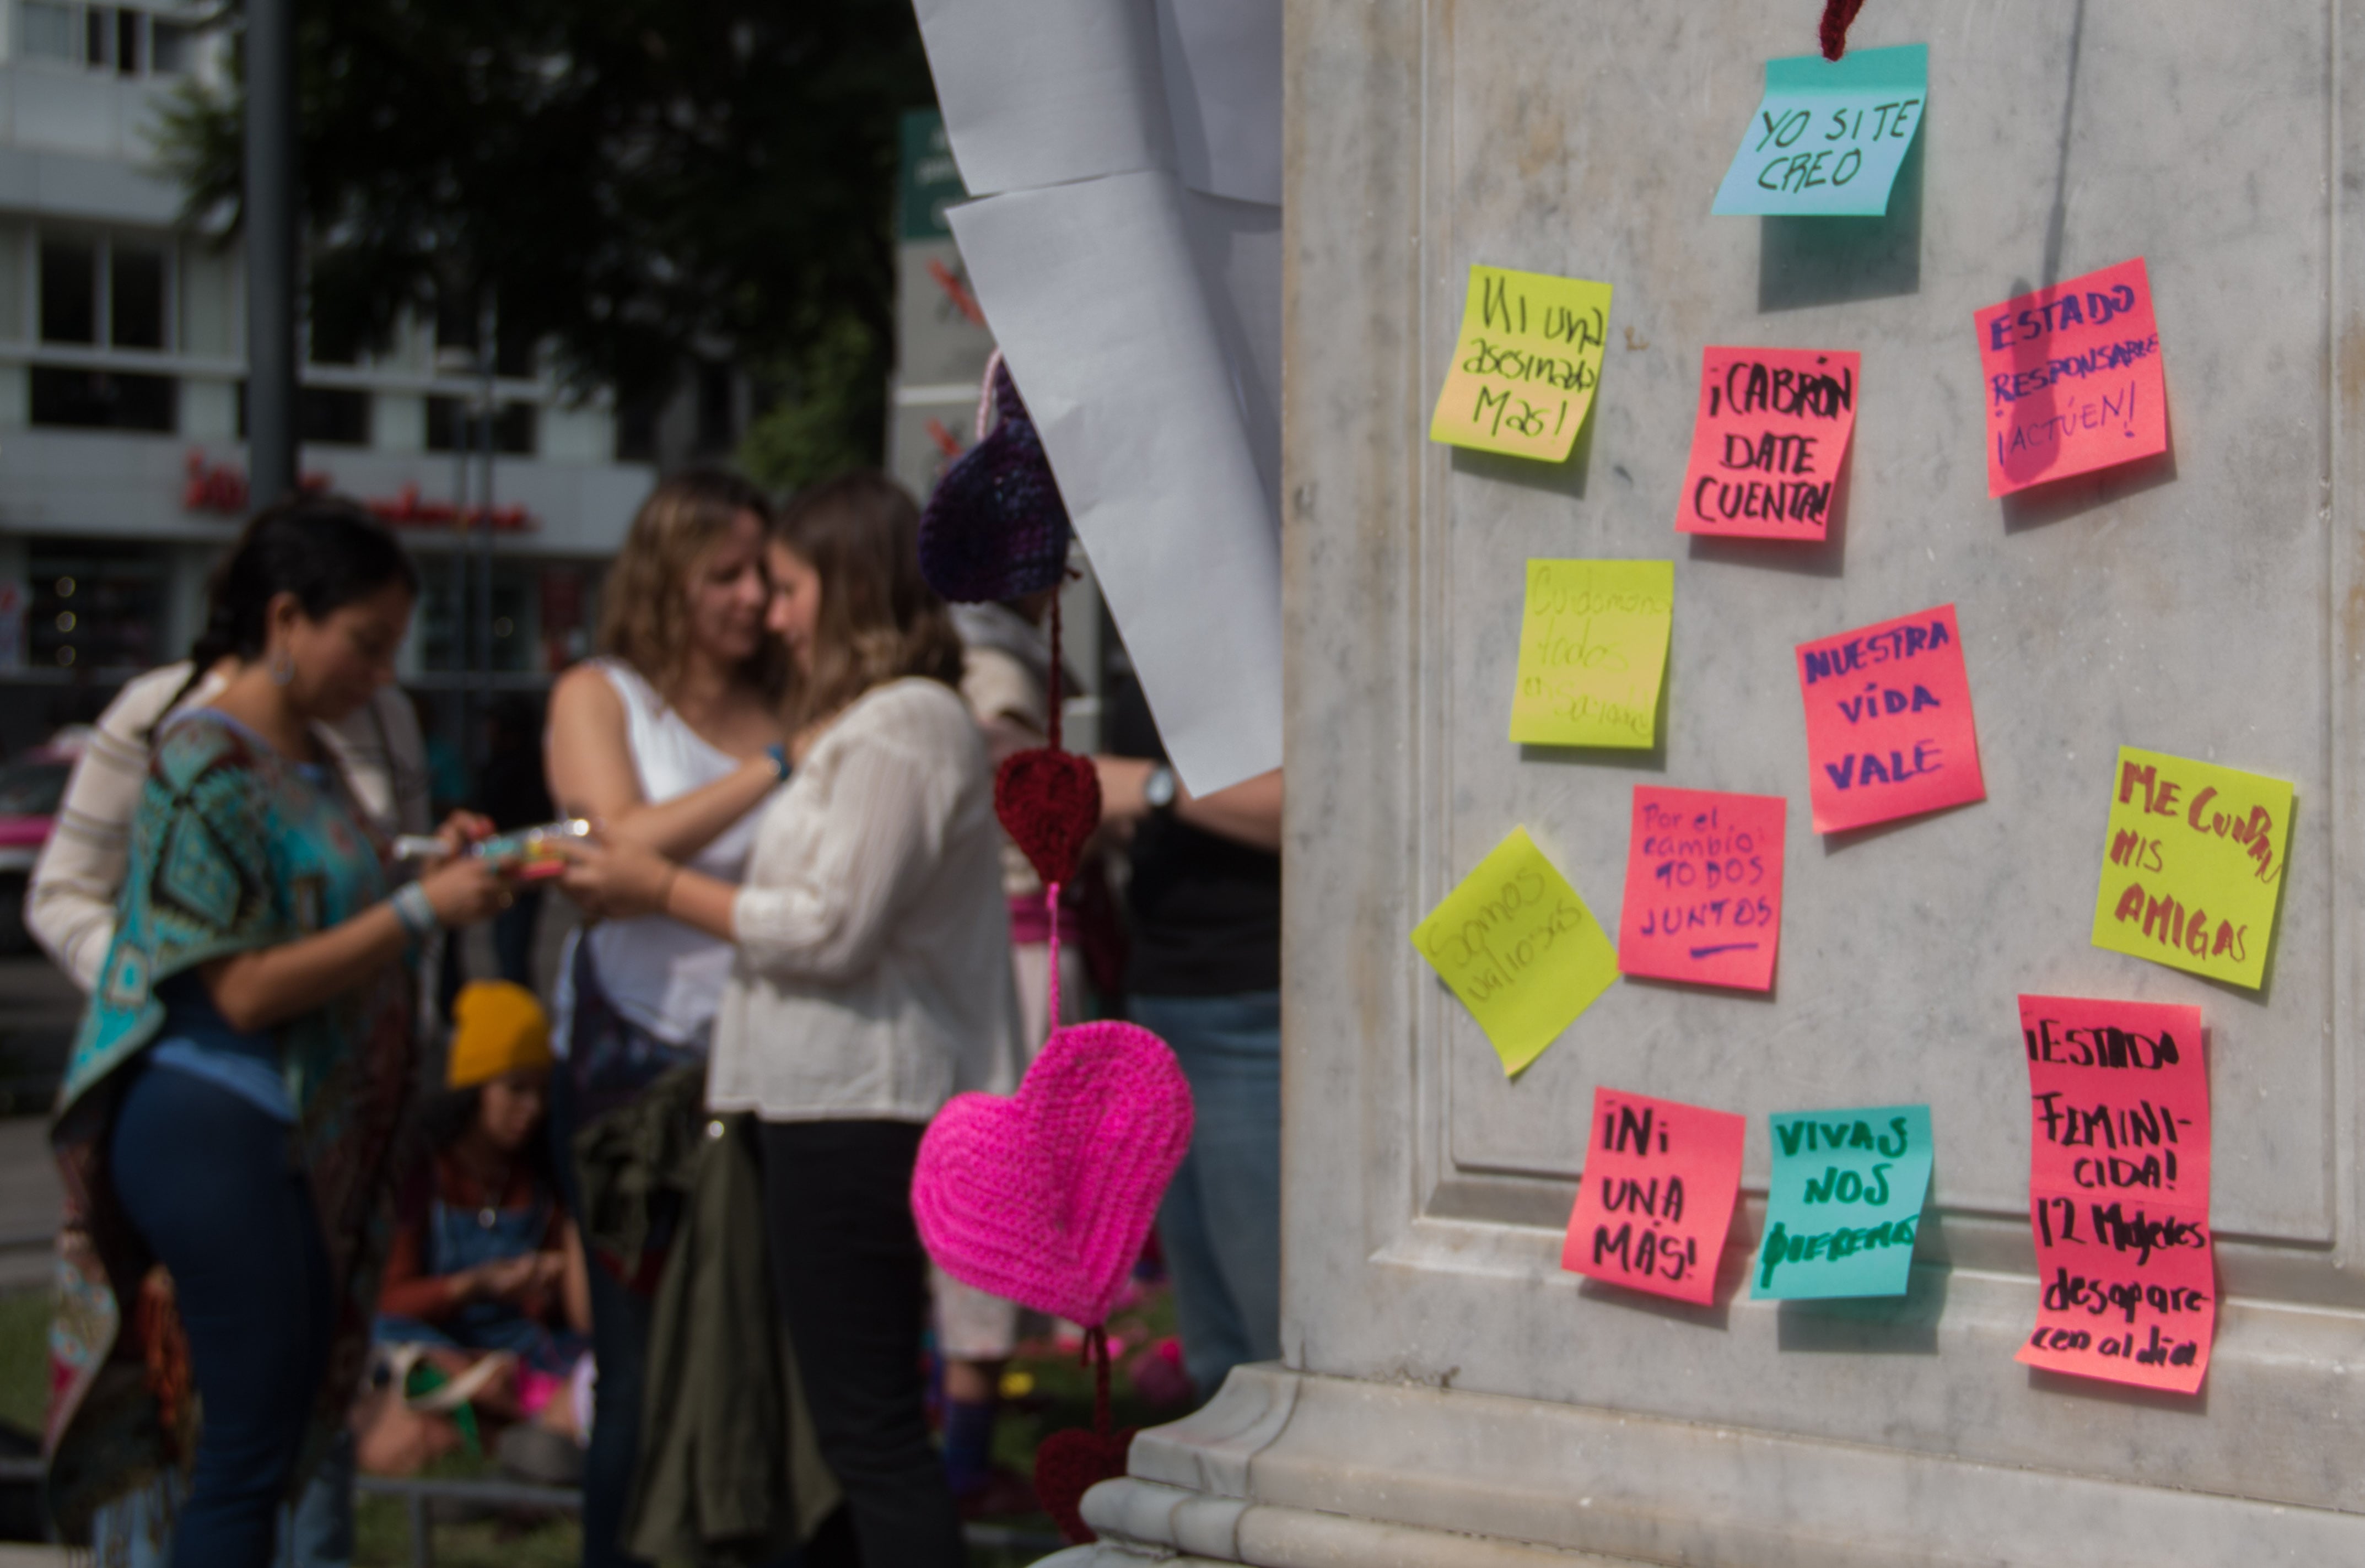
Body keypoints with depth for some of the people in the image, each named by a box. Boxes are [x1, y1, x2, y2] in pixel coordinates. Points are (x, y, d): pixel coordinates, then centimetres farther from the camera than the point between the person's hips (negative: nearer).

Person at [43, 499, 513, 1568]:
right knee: (253, 1442, -5)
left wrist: (434, 871, 3)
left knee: (284, 1434, 11)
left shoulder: (312, 759, 13)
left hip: (312, 1136, 9)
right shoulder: (208, 766, -14)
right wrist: (420, 909, -17)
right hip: (214, 1129, -9)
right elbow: (244, 990, -18)